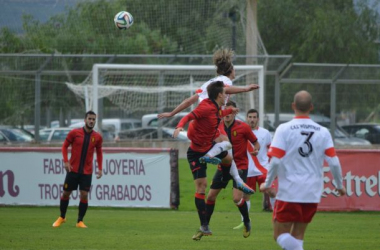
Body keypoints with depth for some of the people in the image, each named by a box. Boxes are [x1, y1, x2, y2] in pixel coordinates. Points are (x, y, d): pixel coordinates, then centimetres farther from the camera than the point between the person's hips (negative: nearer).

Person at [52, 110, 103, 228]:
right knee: (66, 193, 6)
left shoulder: (97, 137, 1)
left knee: (84, 195, -8)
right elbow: (65, 146, 3)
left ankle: (80, 221, 6)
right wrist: (66, 162, -9)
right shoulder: (74, 133, -5)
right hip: (73, 169, -1)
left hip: (87, 172, 1)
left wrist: (100, 169, 5)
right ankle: (62, 217, 27)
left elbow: (99, 152, 13)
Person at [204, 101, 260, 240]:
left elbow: (255, 143, -1)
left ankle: (247, 222, 10)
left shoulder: (243, 127, -10)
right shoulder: (218, 128, 1)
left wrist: (256, 150, -22)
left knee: (237, 198, -18)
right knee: (211, 196, 2)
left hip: (240, 166, -4)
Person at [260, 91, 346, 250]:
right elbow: (334, 162, -2)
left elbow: (275, 161, -13)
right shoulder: (323, 132, 0)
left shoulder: (284, 129, -8)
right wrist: (340, 185, 14)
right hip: (313, 194, 4)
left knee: (280, 235, 3)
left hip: (289, 192, -4)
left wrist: (267, 183, 2)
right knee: (297, 236, 14)